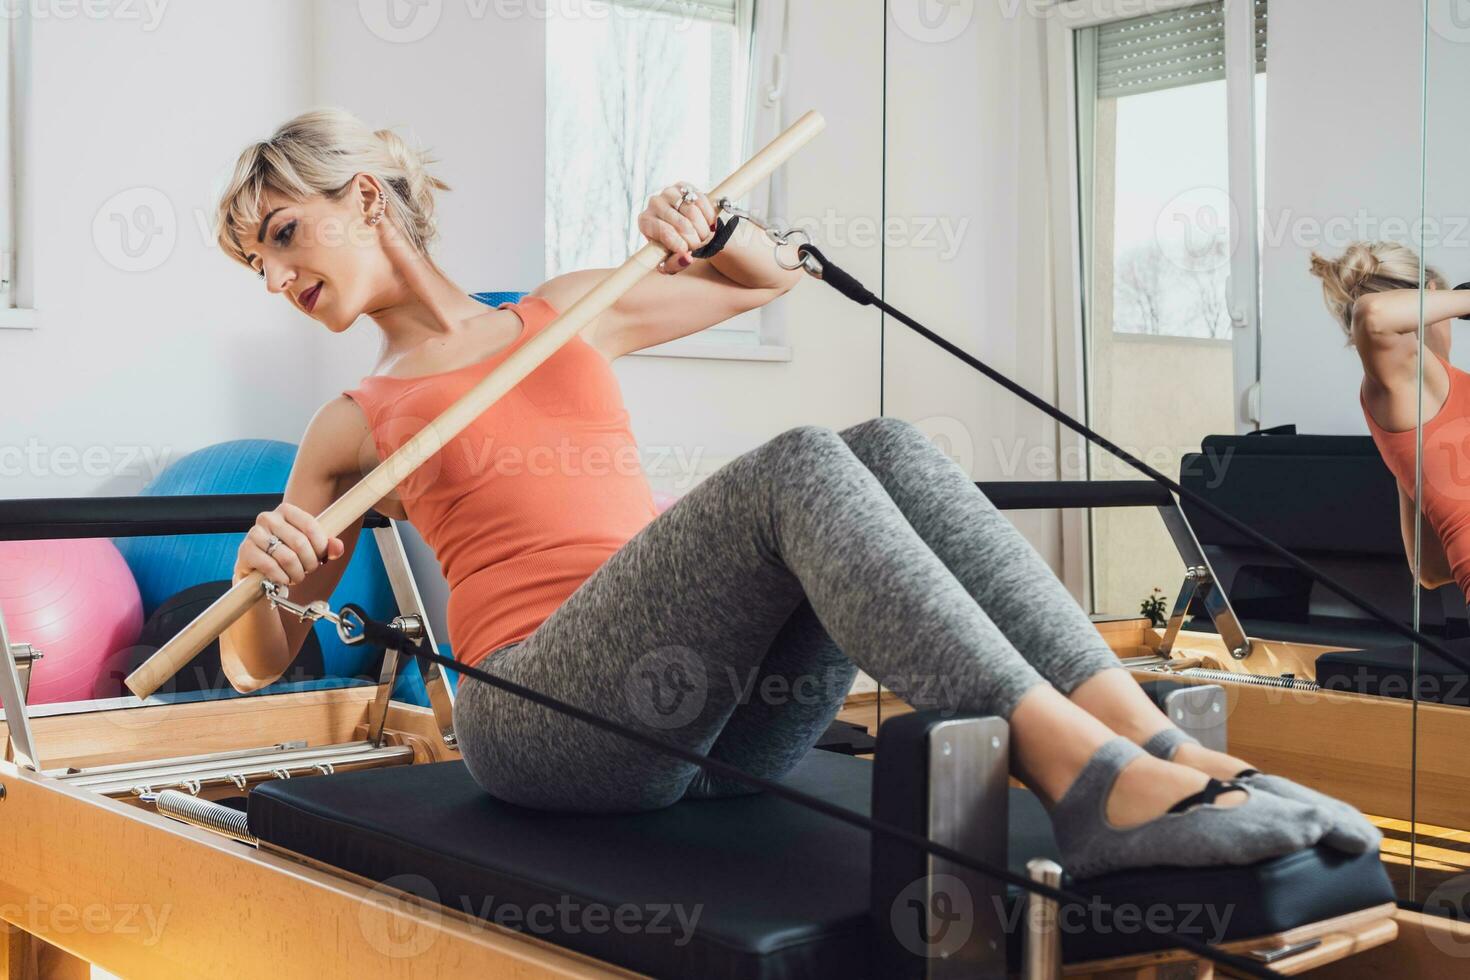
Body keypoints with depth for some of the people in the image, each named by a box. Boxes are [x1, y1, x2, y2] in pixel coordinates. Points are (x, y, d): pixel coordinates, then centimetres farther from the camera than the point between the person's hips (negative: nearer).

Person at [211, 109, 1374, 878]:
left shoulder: (565, 313, 24)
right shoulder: (351, 430, 17)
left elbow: (774, 282, 32)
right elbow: (257, 666, 17)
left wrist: (712, 235, 10)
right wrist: (263, 574, -6)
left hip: (706, 715, 4)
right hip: (544, 714, -4)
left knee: (887, 445, -23)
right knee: (797, 464, -29)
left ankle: (1171, 755, -32)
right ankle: (1088, 783, -42)